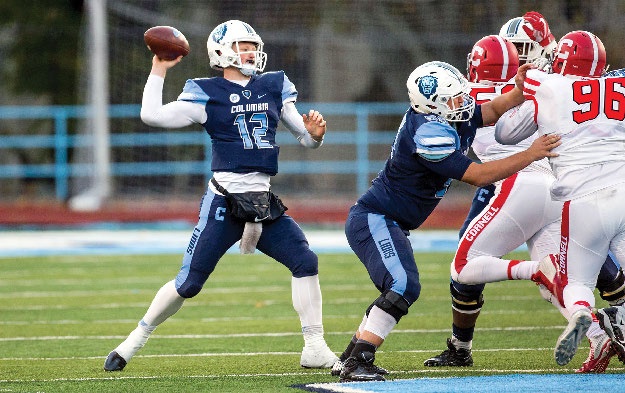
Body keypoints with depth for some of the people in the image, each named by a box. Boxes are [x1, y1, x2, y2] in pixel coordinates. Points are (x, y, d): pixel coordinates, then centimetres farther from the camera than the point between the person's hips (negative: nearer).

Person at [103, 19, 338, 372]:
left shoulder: (274, 87, 10)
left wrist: (314, 134, -9)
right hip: (224, 203, -4)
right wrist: (159, 71, -7)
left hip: (263, 200, 4)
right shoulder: (206, 93, -1)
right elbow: (153, 116, -9)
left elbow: (306, 139, 14)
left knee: (306, 262, -10)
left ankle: (315, 349, -2)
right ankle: (135, 341, 13)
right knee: (189, 282, -3)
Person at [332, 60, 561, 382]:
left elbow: (493, 111, 14)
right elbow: (476, 175, -24)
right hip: (373, 220, -11)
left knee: (399, 290, 20)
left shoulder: (443, 116, 3)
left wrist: (521, 90, -6)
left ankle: (349, 359, 26)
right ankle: (356, 364, -25)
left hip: (387, 223, 11)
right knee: (403, 286, -24)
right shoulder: (429, 132, -26)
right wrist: (530, 155, -20)